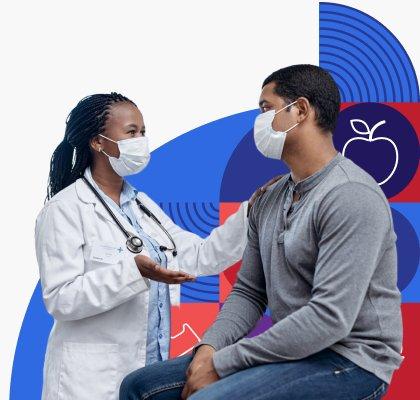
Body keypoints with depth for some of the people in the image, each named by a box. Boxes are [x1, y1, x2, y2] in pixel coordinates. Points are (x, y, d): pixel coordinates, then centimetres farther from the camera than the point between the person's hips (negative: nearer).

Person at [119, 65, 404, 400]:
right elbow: (248, 292, 14)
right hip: (289, 351, 8)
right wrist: (209, 348, -7)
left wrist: (222, 364, -19)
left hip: (351, 361, -8)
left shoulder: (351, 196, -17)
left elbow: (330, 318, -24)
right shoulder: (270, 201, 12)